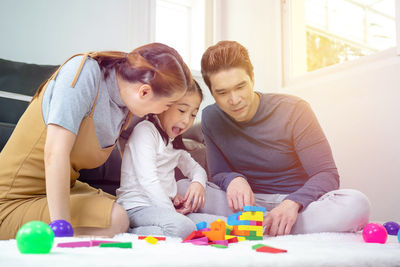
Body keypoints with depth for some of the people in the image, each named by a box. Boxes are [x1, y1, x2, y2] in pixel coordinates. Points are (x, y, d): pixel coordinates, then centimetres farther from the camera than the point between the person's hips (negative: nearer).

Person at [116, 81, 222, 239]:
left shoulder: (174, 143, 22)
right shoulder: (145, 130, -8)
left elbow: (195, 167, 30)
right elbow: (148, 180, -18)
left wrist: (198, 182, 5)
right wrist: (170, 212, -18)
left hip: (167, 206, 9)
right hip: (138, 207, -9)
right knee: (183, 227, -36)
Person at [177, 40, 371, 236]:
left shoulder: (293, 110, -10)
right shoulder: (211, 118, 0)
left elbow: (326, 174, -13)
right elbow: (218, 174, 4)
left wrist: (292, 203, -33)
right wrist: (233, 179, -22)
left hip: (299, 203, -1)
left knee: (357, 204, -33)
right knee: (181, 189, -20)